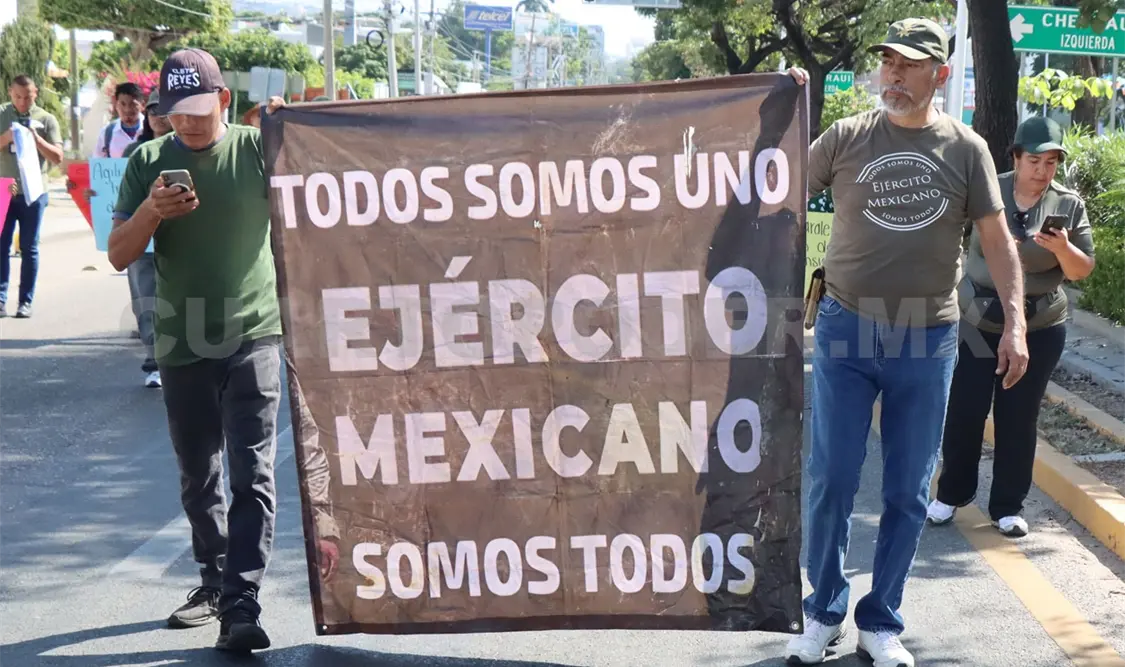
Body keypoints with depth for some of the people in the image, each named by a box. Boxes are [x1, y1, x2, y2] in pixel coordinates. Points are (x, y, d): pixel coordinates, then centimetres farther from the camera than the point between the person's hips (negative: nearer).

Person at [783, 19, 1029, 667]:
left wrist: (1015, 324, -6)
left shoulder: (966, 148, 1)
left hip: (928, 340, 1)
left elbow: (998, 239, 3)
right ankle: (824, 614, 20)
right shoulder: (846, 138, 1)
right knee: (832, 482, 2)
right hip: (845, 330, 0)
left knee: (909, 492, 7)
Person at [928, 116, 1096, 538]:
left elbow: (1082, 270, 1)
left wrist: (1063, 247, -19)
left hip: (1038, 330, 1)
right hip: (977, 323, 0)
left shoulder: (1069, 205, 0)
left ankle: (1007, 506, 19)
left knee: (1019, 418, 6)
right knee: (964, 410, 3)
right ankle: (952, 493, 22)